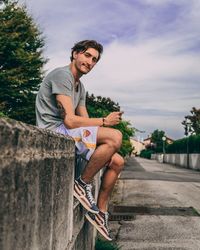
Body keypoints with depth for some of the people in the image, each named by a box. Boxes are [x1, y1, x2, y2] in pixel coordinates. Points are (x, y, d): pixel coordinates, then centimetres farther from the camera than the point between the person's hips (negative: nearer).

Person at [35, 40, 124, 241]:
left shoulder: (80, 86, 21)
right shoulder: (62, 75, -11)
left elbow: (85, 122, 16)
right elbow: (70, 120, -21)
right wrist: (104, 121, -12)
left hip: (68, 134, 10)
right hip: (54, 131, -10)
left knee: (117, 161, 4)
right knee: (115, 136, -25)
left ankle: (100, 211, 10)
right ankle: (83, 184, -11)